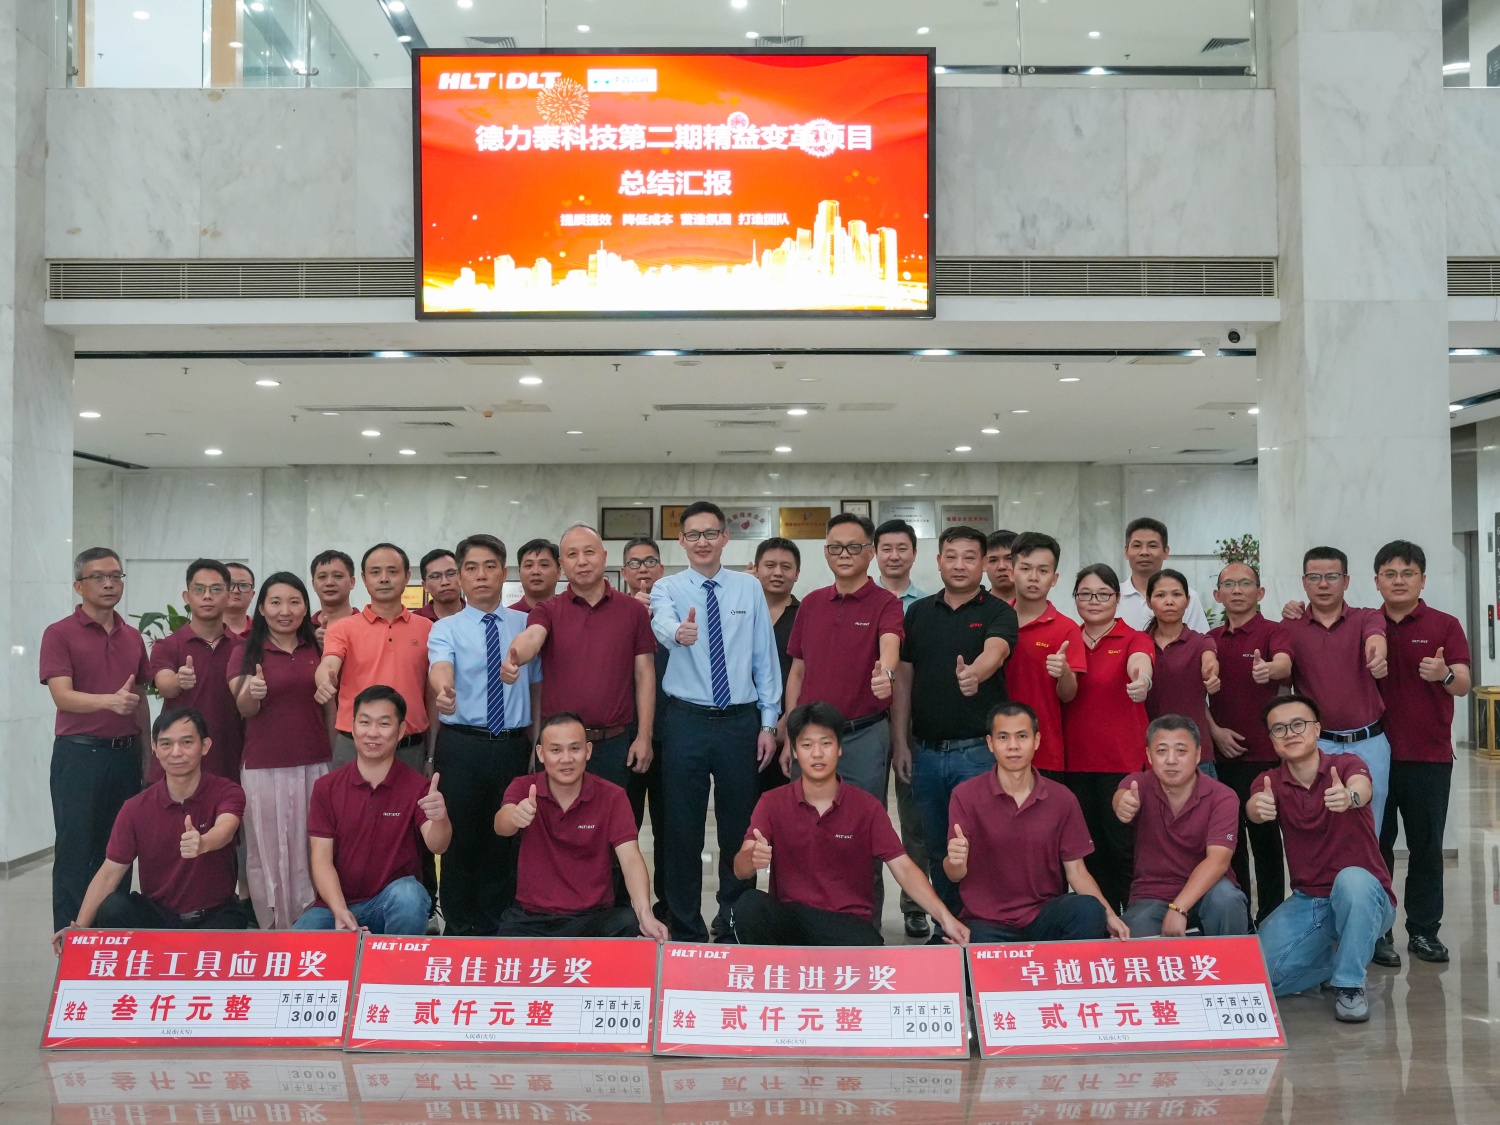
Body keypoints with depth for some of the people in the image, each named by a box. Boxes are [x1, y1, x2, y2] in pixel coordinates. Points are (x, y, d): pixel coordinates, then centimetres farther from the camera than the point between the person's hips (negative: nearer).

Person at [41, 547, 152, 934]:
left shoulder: (133, 637, 12)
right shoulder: (59, 634, -4)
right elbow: (63, 696, -16)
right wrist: (109, 700, -33)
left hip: (126, 755, 5)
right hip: (80, 754, -5)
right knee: (75, 852, 0)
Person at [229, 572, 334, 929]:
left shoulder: (319, 649, 8)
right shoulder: (246, 651, 2)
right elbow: (245, 709, -10)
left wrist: (337, 759, 10)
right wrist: (252, 693, -33)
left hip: (315, 765, 2)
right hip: (264, 768, -2)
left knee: (312, 851, 5)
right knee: (269, 851, 3)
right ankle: (273, 931, 12)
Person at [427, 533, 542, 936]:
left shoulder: (526, 625, 7)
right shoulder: (445, 629, 0)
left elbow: (536, 687, 9)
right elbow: (440, 667, -22)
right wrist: (443, 688, -45)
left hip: (514, 747, 2)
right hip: (461, 746, -2)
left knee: (505, 842, 10)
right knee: (460, 841, 6)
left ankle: (497, 929, 24)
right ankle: (460, 928, 21)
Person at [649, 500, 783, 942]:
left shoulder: (749, 588, 5)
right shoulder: (668, 588, 0)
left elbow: (765, 657, 5)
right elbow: (662, 623, -24)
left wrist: (768, 723, 0)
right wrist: (678, 631, -48)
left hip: (741, 721, 1)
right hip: (686, 720, -1)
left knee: (740, 827, 10)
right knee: (682, 828, 4)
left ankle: (735, 922, 28)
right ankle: (685, 928, 17)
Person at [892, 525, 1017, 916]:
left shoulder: (998, 613, -2)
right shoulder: (918, 612, 10)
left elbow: (995, 650, -25)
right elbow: (903, 678, 10)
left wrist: (974, 673, -48)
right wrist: (901, 743, 3)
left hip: (978, 749, -4)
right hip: (925, 751, 4)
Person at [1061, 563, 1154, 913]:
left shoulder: (1133, 639, -3)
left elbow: (1140, 662, -27)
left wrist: (1142, 681, -50)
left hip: (1123, 762, -4)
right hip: (1076, 761, 4)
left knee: (1124, 847, -3)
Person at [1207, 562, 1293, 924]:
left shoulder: (1273, 631, -4)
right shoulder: (1210, 639, 11)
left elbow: (1284, 663, -26)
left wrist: (1269, 670, -49)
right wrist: (1215, 730, -5)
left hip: (1264, 753, -5)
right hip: (1221, 753, 5)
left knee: (1265, 837, 0)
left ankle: (1269, 919, 10)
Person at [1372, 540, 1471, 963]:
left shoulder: (1444, 625, 1)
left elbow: (1463, 685, -8)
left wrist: (1444, 674, -33)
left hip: (1428, 756, -1)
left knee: (1426, 845, 4)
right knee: (1375, 844, 7)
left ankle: (1423, 931, 13)